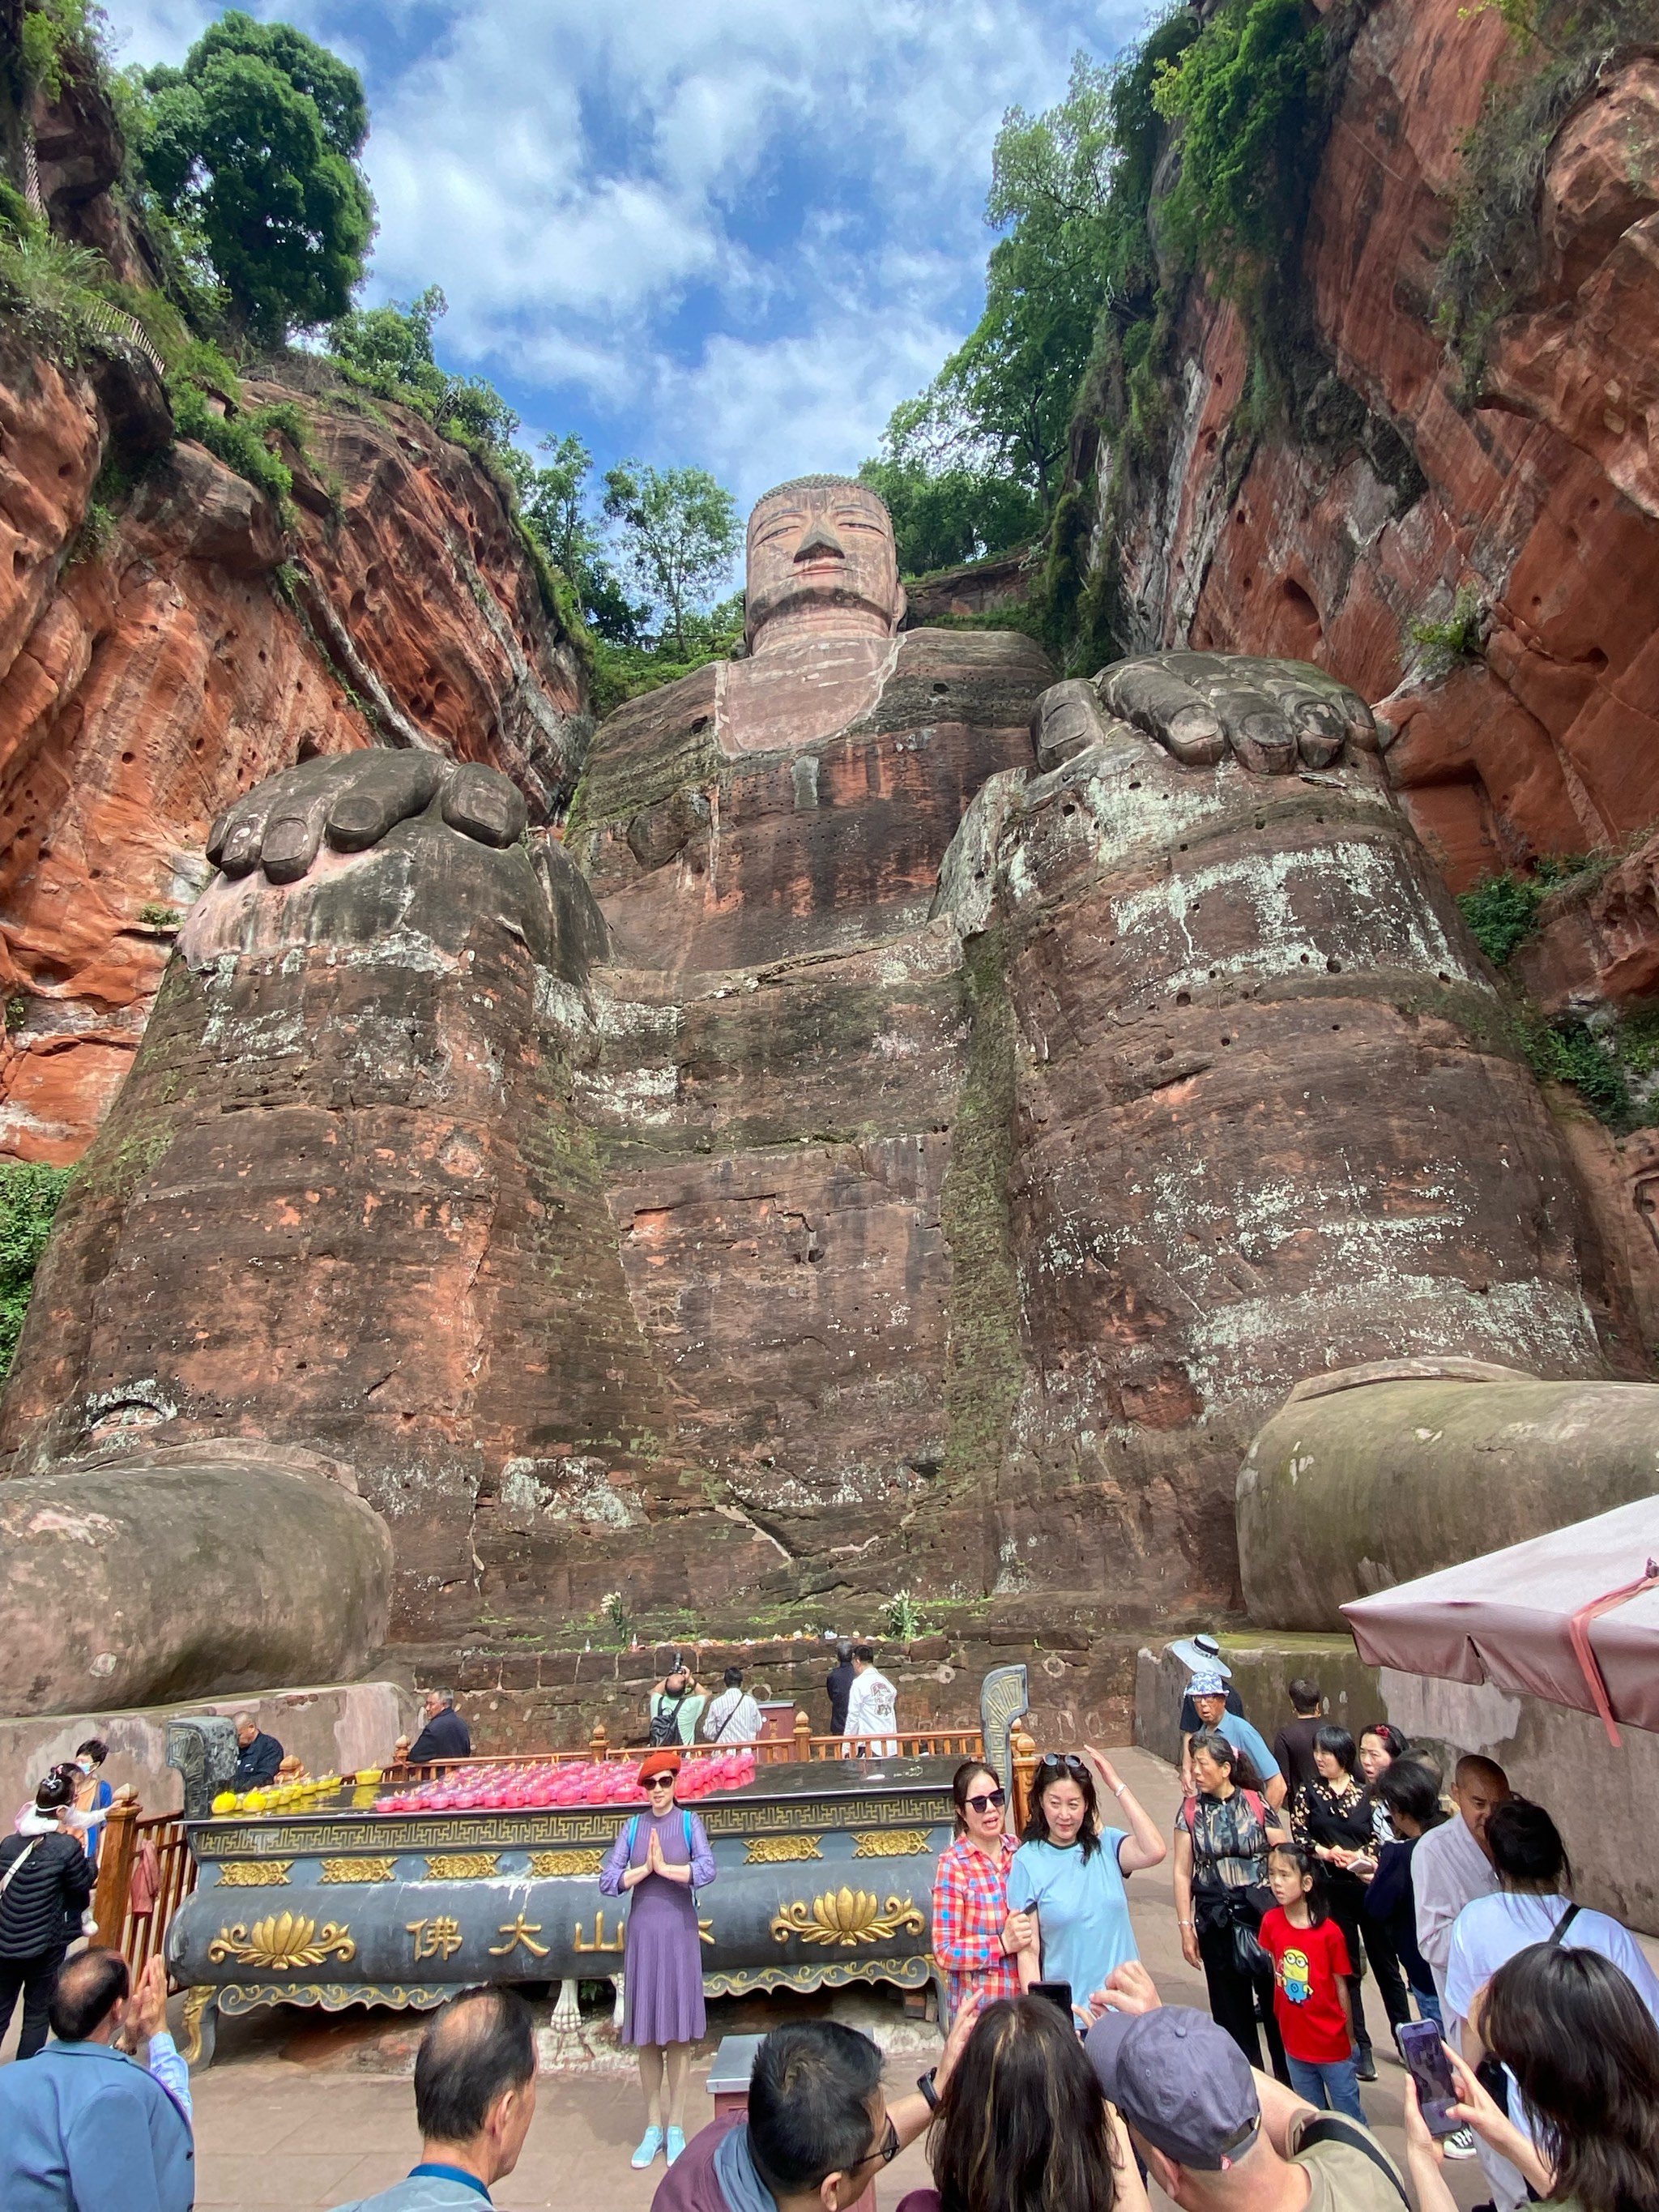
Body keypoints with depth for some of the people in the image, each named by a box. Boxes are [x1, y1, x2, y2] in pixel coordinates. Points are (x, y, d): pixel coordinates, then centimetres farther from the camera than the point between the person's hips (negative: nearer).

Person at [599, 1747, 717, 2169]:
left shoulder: (689, 1823, -2)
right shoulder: (632, 1827, 3)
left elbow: (707, 1870, -16)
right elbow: (607, 1882, -3)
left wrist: (664, 1867, -18)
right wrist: (645, 1868, -14)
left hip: (679, 1933, -2)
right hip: (642, 1932, 2)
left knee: (679, 2032, 4)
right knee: (646, 2033, 8)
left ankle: (676, 2127, 18)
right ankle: (653, 2127, 23)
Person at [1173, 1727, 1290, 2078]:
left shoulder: (1256, 1804, -7)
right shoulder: (1190, 1810, -2)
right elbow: (1182, 1872, 0)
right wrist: (1186, 1926, -2)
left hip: (1262, 1915, -2)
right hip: (1216, 1922, 2)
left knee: (1278, 2002, 4)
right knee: (1230, 2010, 10)